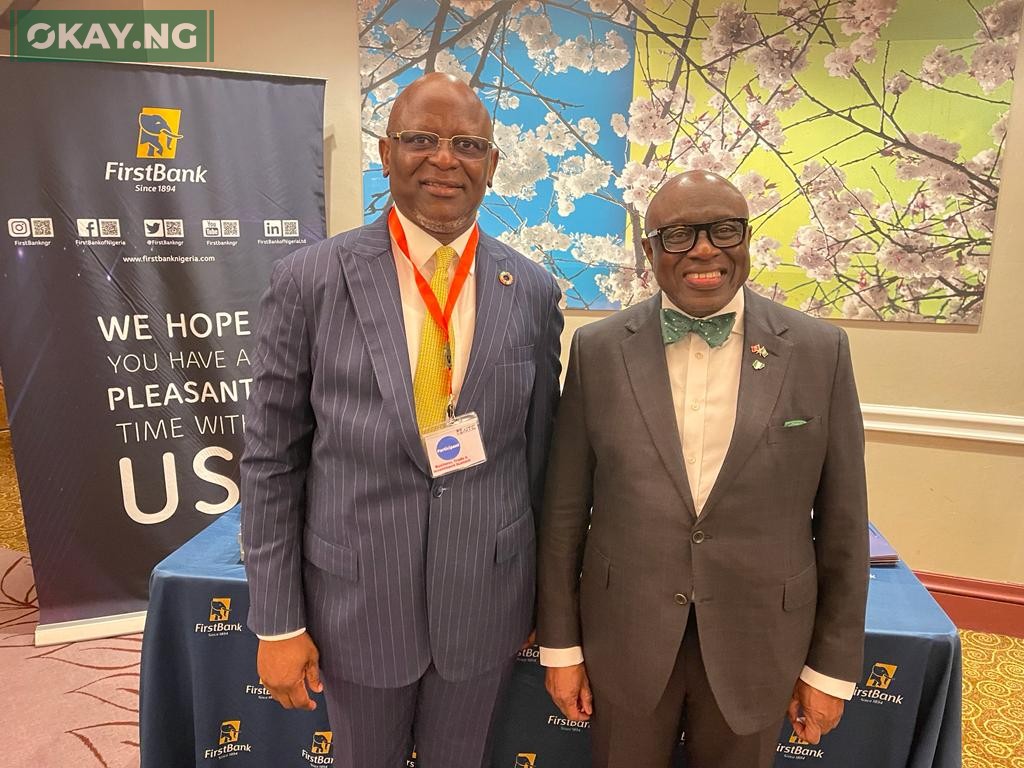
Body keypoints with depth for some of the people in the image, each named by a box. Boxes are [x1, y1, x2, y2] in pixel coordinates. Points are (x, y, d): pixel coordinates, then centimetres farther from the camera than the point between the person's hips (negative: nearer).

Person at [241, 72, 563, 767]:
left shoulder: (534, 292, -4)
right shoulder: (309, 281, -10)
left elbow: (538, 450, 3)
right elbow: (270, 459, -6)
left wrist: (537, 594, 9)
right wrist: (276, 621, -5)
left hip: (486, 599, 2)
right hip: (355, 597, -1)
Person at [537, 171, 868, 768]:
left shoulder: (820, 351, -7)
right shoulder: (599, 349, -7)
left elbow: (841, 523, -1)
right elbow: (565, 509, -3)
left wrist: (833, 668, 3)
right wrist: (560, 644, 1)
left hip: (756, 645, 1)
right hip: (624, 637, 0)